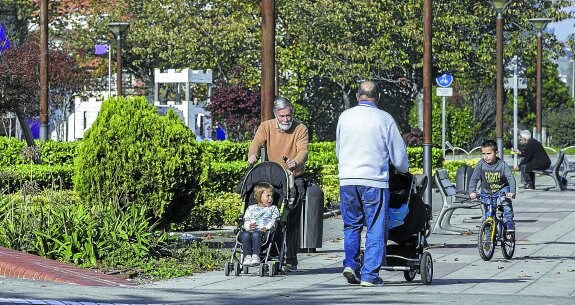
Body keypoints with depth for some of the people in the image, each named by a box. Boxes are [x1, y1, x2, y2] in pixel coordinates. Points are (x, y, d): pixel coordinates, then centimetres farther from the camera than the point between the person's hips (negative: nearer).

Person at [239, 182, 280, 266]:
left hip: (264, 231, -2)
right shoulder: (251, 208, 25)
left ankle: (256, 255, -43)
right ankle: (247, 256, -38)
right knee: (245, 234, -34)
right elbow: (246, 220, 14)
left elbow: (274, 220, 6)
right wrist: (248, 226, -10)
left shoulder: (273, 209, 21)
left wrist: (267, 227, -14)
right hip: (250, 230, 2)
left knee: (256, 234, -38)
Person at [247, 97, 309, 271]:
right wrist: (253, 155, -34)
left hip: (294, 180, -2)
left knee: (292, 221, -5)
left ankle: (291, 260, -1)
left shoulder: (300, 129, -2)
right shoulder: (266, 127, 5)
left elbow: (303, 151, -15)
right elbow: (257, 142, -10)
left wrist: (296, 162, -39)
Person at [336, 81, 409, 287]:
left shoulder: (345, 117, 7)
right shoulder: (384, 119, -4)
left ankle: (350, 263, 3)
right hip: (374, 181, -3)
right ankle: (370, 274, 0)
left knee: (351, 225, 18)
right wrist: (403, 170, 23)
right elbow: (398, 154, 2)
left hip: (347, 179, 3)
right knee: (375, 229, 3)